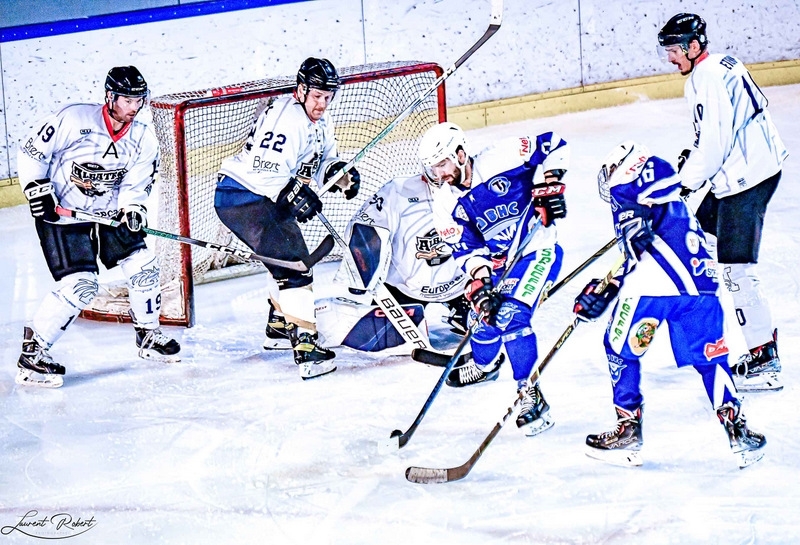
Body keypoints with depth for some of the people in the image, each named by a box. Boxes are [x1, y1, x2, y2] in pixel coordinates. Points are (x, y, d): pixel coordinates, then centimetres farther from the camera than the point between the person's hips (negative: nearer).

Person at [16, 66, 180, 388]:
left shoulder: (143, 140, -3)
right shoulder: (73, 120, -19)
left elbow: (135, 186, 1)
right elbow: (32, 152, -11)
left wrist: (132, 208, -20)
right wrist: (38, 190, -18)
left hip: (108, 214, 6)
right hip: (61, 215, -6)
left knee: (143, 266, 0)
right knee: (79, 285, -18)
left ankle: (148, 337, 23)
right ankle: (32, 351, -8)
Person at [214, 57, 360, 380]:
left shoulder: (320, 122, 10)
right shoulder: (286, 117, -23)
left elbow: (321, 161, 17)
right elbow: (264, 168, -31)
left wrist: (339, 173, -4)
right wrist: (294, 195, -42)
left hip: (271, 199, 11)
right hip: (242, 196, -11)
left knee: (291, 254, 28)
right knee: (292, 260, -21)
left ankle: (279, 326, 47)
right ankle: (305, 345, -28)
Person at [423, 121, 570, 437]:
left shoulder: (500, 160, -19)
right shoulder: (447, 204, -4)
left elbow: (553, 146, -13)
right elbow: (465, 248, -7)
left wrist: (548, 184, -23)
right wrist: (479, 280, -22)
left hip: (538, 251, -7)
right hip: (497, 262, 7)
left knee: (511, 316, -21)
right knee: (484, 313, 12)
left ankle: (530, 395, -17)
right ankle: (485, 365, 48)